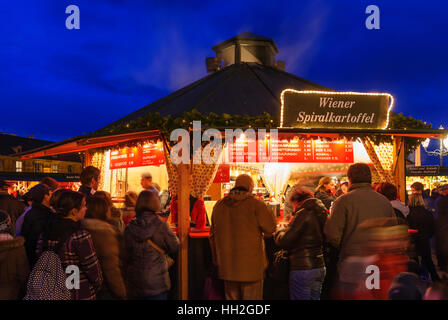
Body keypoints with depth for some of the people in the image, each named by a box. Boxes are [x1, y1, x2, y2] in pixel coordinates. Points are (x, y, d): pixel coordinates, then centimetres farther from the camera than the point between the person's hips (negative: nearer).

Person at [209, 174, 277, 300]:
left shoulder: (219, 205, 7)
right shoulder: (255, 203, -10)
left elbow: (213, 236, 13)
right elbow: (270, 228, -6)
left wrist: (217, 261, 22)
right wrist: (267, 210, 9)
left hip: (227, 266, 5)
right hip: (251, 265, -5)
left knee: (231, 296, 16)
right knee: (252, 296, 5)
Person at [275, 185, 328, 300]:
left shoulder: (303, 213, -15)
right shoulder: (321, 212, 9)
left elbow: (284, 242, -19)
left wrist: (279, 232, 4)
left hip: (302, 269, -8)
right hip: (320, 267, 8)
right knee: (315, 297, 18)